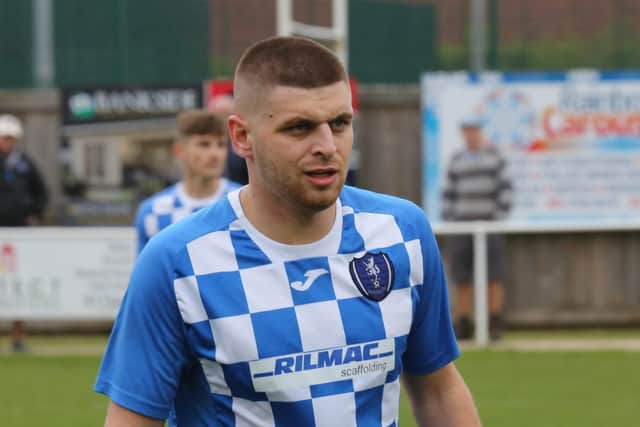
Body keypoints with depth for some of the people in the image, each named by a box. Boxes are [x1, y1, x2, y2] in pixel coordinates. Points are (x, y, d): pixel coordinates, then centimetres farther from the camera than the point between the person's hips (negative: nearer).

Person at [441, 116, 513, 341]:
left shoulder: (493, 155, 3)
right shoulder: (456, 160, 11)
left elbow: (505, 187, 0)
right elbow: (448, 193, 12)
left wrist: (501, 216, -8)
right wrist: (448, 220, 3)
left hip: (489, 222, -3)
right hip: (461, 224, 3)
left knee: (493, 276, -5)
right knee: (461, 278, 2)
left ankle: (495, 324, -2)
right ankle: (463, 325, 7)